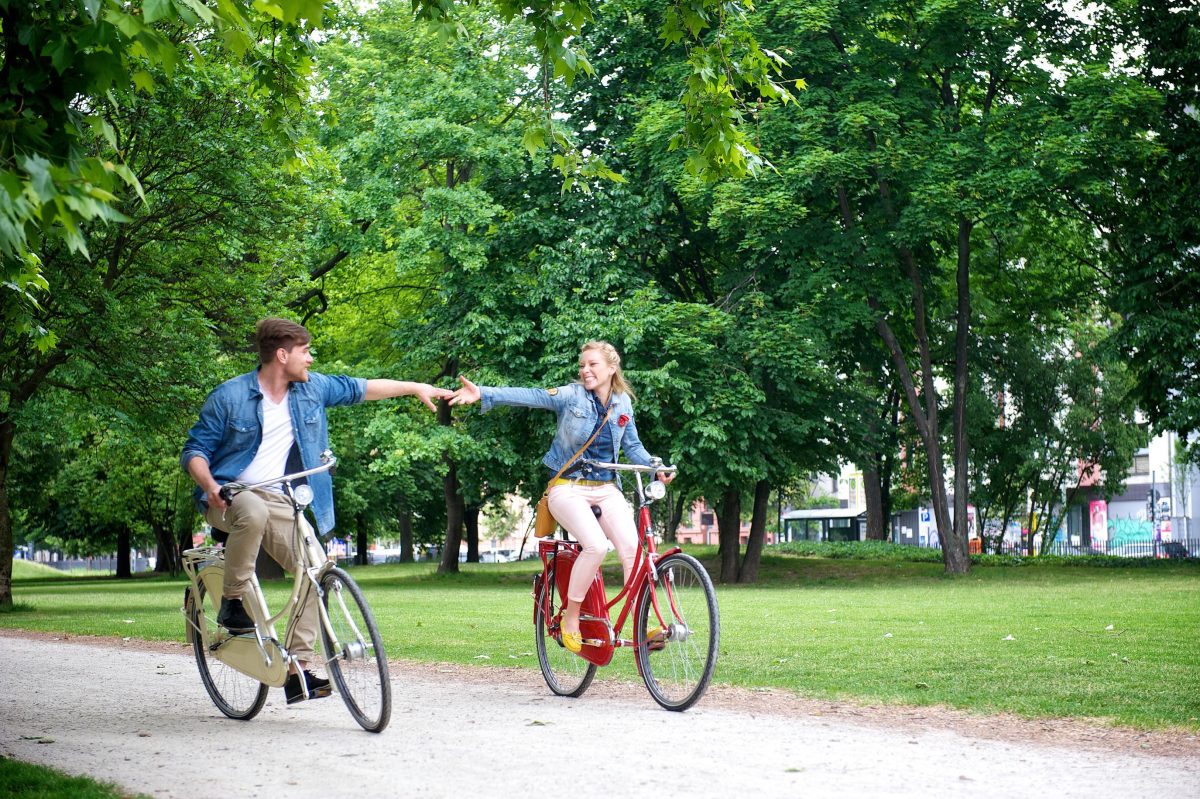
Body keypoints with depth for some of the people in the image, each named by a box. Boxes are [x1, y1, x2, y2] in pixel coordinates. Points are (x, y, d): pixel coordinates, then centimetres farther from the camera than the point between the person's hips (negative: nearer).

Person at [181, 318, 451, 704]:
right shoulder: (229, 396, -7)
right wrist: (210, 485, -24)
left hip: (278, 502, 5)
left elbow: (359, 388, 19)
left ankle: (296, 669, -11)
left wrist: (416, 388, 20)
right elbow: (195, 450, -5)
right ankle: (232, 603, -22)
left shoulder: (312, 389, 6)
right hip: (228, 496, -5)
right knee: (253, 511, -41)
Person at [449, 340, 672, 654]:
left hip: (606, 488, 4)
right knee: (596, 545, -28)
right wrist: (483, 393, -33)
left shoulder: (623, 403, 6)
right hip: (568, 487, -4)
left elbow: (632, 446, 16)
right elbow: (529, 396, -20)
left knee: (631, 547, -18)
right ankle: (570, 618, -11)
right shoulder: (571, 395, -7)